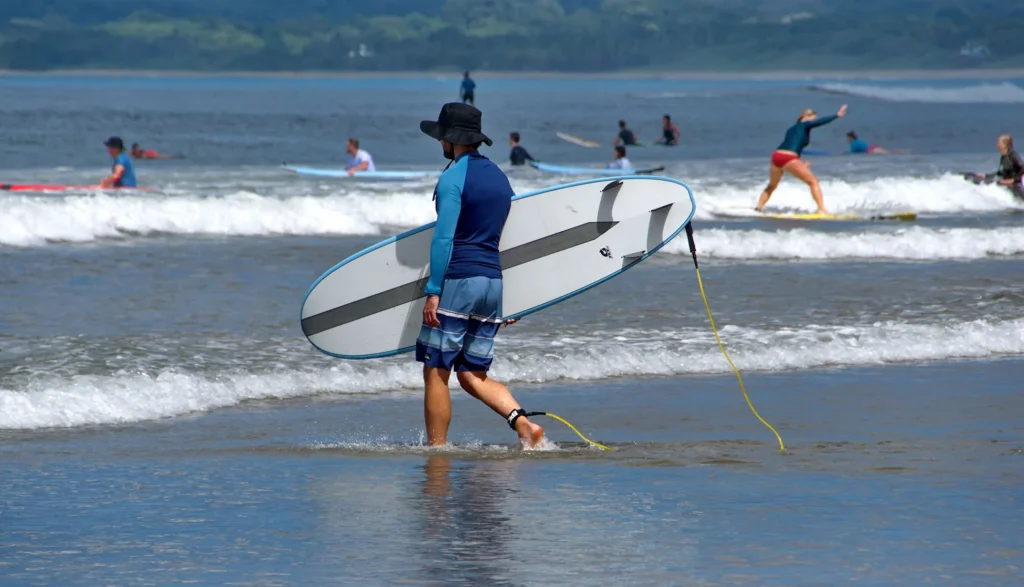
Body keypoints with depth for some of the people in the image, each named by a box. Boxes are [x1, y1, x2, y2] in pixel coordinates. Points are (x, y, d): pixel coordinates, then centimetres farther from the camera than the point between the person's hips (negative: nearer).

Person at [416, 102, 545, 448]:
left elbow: (443, 238, -15)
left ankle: (437, 449, 1)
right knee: (473, 375, 11)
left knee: (436, 372, 0)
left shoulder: (453, 177, -9)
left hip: (458, 280, -8)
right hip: (495, 283, 8)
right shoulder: (499, 177, 16)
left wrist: (432, 291, -15)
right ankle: (523, 423, -9)